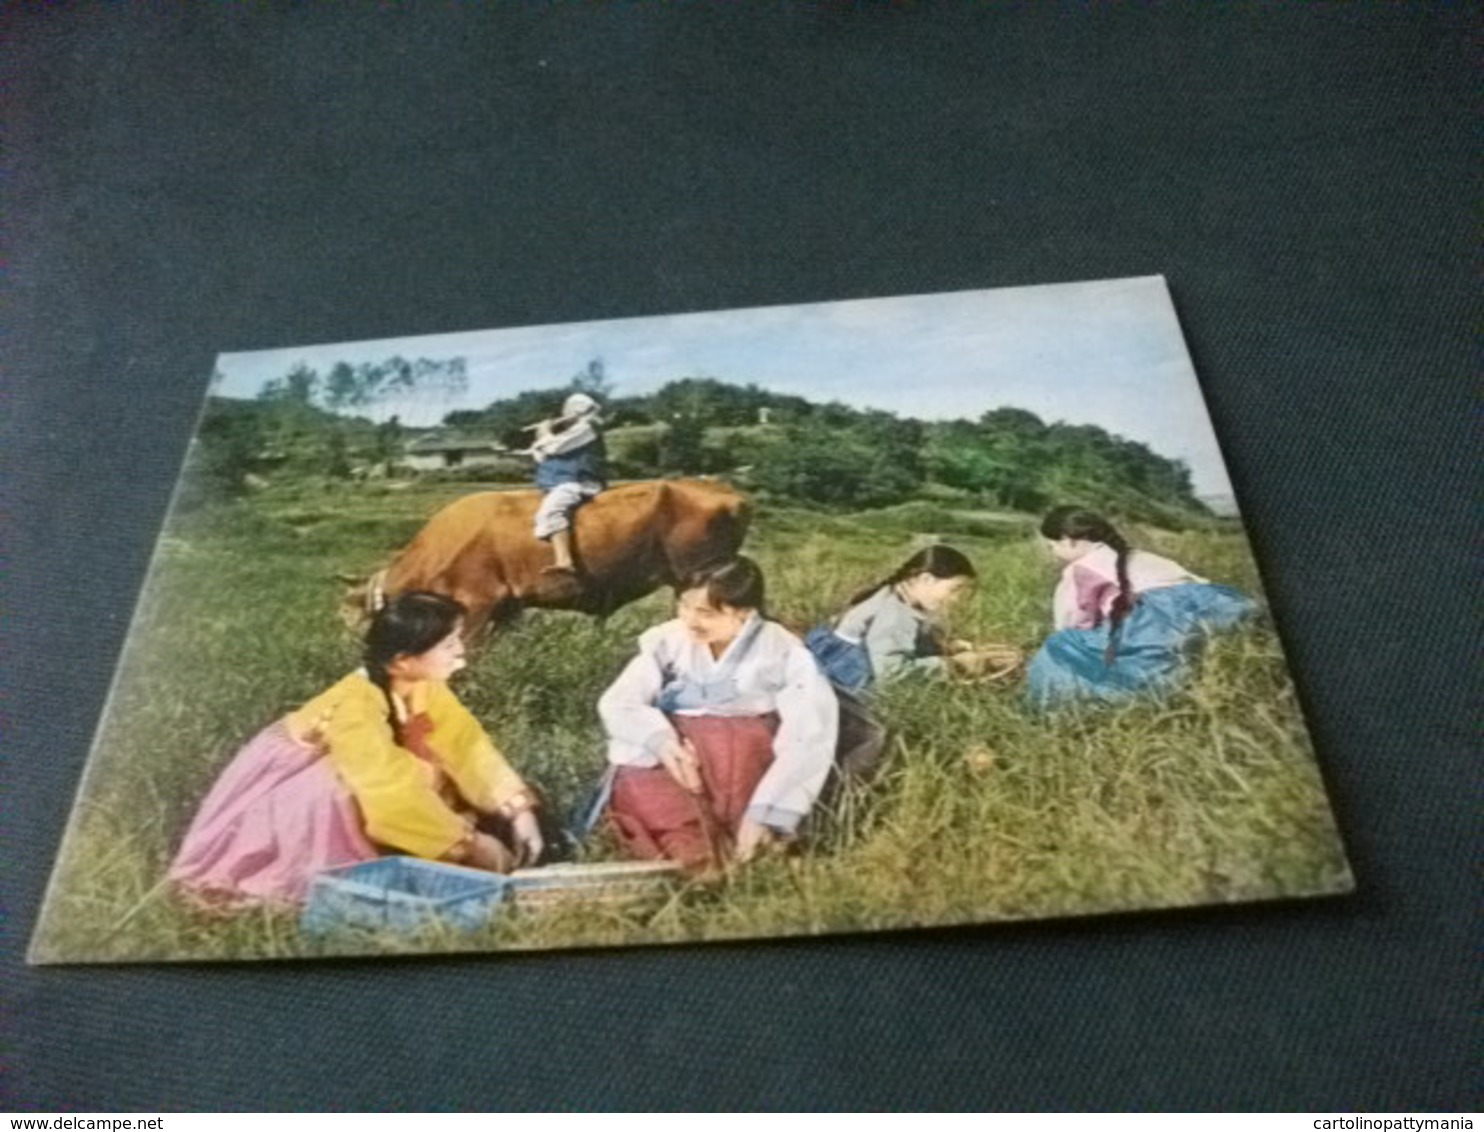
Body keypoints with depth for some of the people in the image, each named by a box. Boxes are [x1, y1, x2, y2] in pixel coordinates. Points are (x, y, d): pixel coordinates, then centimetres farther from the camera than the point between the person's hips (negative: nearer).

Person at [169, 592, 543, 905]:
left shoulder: (423, 685, -18)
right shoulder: (356, 705, -38)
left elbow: (468, 743, -15)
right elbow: (391, 789, -40)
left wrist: (519, 810, -24)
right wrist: (468, 844, -35)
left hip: (345, 770, 7)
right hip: (291, 775, -7)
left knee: (431, 776, -11)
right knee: (336, 799, -37)